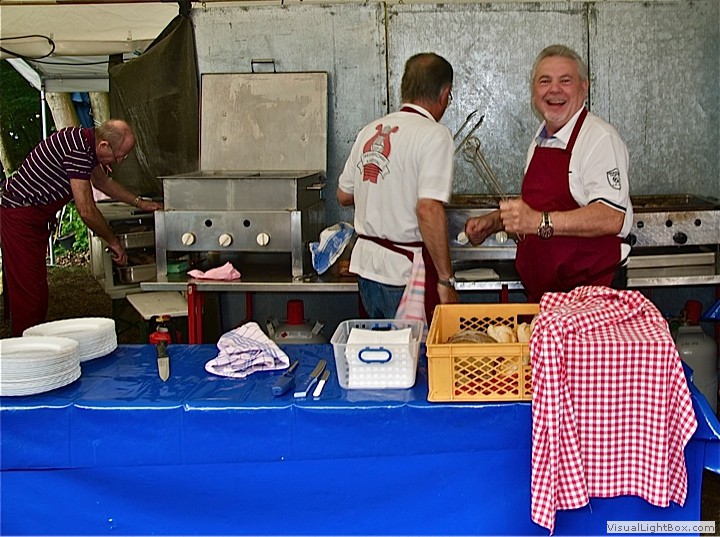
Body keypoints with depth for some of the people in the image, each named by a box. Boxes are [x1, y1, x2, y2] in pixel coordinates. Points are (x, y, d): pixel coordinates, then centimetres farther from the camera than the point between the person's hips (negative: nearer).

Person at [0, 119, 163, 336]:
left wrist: (140, 203, 17)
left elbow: (102, 182, 21)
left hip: (36, 215, 10)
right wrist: (113, 242, -14)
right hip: (20, 214, -10)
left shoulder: (87, 141, 3)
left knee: (37, 285, 14)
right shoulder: (77, 151, -28)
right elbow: (87, 211, -26)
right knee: (28, 287, -8)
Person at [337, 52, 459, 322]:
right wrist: (446, 280, -17)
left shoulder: (369, 131, 8)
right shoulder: (434, 134, -12)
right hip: (406, 271, -7)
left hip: (366, 264, 7)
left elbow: (344, 195, 17)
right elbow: (429, 209, -22)